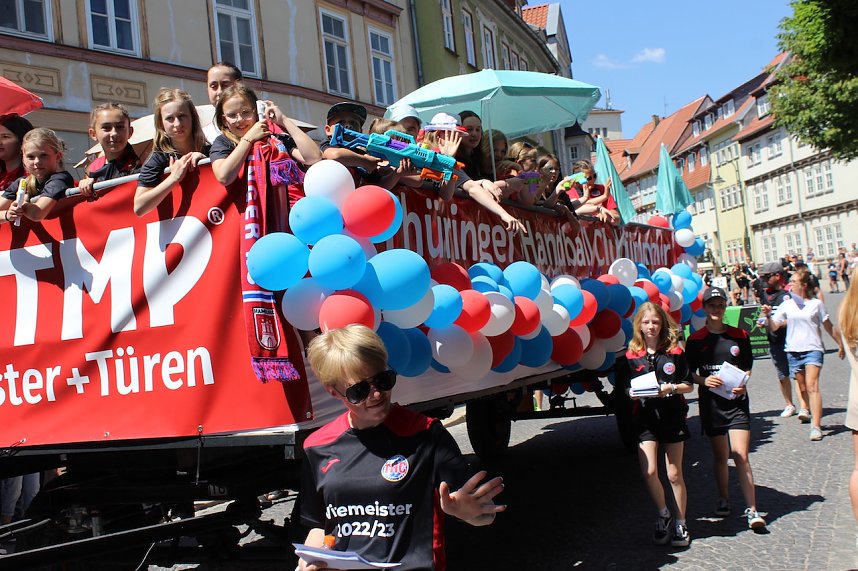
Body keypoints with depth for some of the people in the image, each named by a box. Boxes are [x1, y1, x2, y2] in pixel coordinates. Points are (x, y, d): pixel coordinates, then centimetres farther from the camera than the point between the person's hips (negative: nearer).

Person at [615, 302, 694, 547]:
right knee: (649, 472, -9)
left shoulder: (674, 352, 0)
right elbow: (626, 389, 6)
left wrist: (672, 388, -17)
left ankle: (680, 522, 23)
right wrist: (633, 393, -16)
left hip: (673, 416, 0)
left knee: (674, 474, 7)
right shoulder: (631, 356, 1)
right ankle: (663, 515, 16)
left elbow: (689, 386, 2)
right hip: (645, 418, 1)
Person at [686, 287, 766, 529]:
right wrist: (704, 380, -14)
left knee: (741, 455, -7)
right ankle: (723, 499, 28)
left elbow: (747, 368, 9)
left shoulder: (739, 335, 3)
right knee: (720, 455, 11)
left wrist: (743, 385, -10)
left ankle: (752, 509, -4)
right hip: (710, 402, 1)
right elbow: (689, 373, 6)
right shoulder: (696, 339, 2)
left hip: (736, 400, -1)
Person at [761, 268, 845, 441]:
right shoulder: (786, 305, 5)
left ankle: (816, 426, -18)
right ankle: (816, 416, 27)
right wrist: (767, 316, -16)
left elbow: (828, 326, 12)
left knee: (812, 386, -15)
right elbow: (773, 327, 2)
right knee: (802, 388, 10)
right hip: (793, 350, 3)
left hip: (813, 349, -3)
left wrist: (840, 343, 16)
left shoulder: (816, 304, 1)